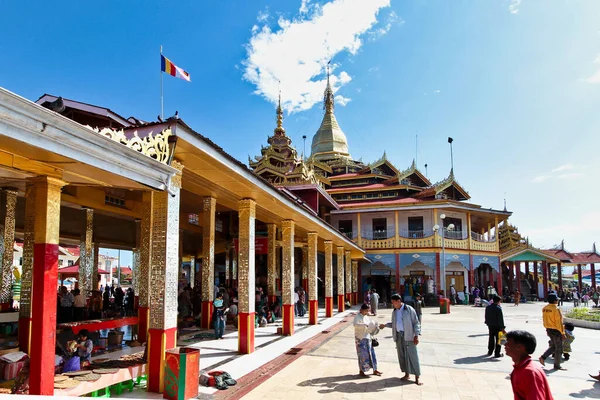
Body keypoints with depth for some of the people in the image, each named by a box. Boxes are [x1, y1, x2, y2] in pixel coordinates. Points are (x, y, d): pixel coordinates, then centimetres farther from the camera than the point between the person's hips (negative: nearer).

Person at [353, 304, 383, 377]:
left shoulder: (366, 317, 11)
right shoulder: (357, 317, -13)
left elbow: (370, 326, 20)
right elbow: (356, 325, -32)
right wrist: (365, 325, -37)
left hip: (368, 338, 7)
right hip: (360, 339, -7)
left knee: (371, 353, 11)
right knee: (363, 355, -2)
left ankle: (375, 370, 21)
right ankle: (361, 371, 11)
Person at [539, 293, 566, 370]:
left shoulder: (544, 309, 4)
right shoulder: (555, 309, -20)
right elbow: (559, 322, -19)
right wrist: (562, 333, -13)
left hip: (548, 330, 7)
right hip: (556, 330, -7)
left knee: (552, 346, 21)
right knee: (558, 348, 6)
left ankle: (543, 357, 9)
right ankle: (557, 366, 12)